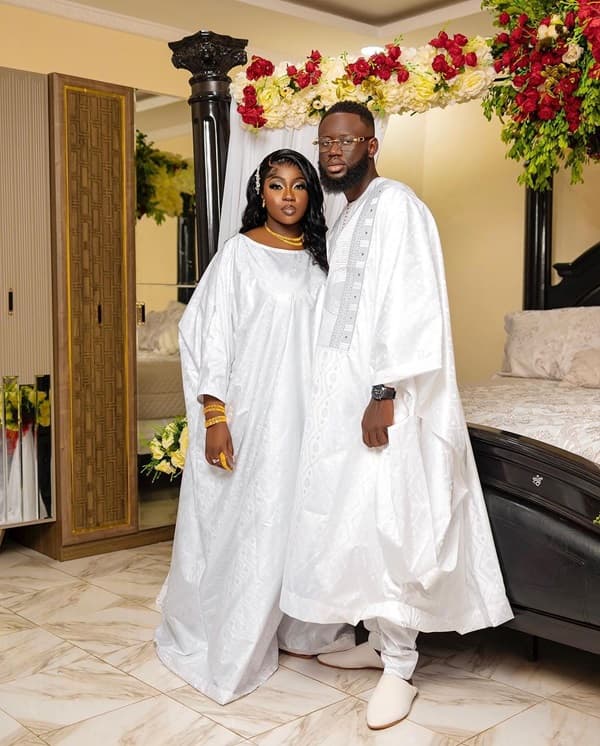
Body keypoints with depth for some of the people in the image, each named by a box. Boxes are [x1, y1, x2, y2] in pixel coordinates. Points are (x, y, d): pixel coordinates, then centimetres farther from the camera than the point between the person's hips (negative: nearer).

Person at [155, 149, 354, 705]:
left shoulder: (319, 257, 10)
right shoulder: (239, 253, -5)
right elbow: (210, 335, -9)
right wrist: (215, 418, -16)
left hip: (309, 410, 5)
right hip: (253, 410, -5)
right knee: (248, 523, 1)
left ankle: (301, 627, 31)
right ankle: (229, 645, 18)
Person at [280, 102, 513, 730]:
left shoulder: (395, 205, -9)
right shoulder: (345, 220, 19)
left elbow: (411, 304, -19)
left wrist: (385, 394, -23)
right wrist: (342, 394, 16)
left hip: (383, 395, -9)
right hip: (343, 393, 9)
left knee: (386, 525, -7)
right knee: (353, 519, 12)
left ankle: (400, 669, 5)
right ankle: (380, 639, 26)